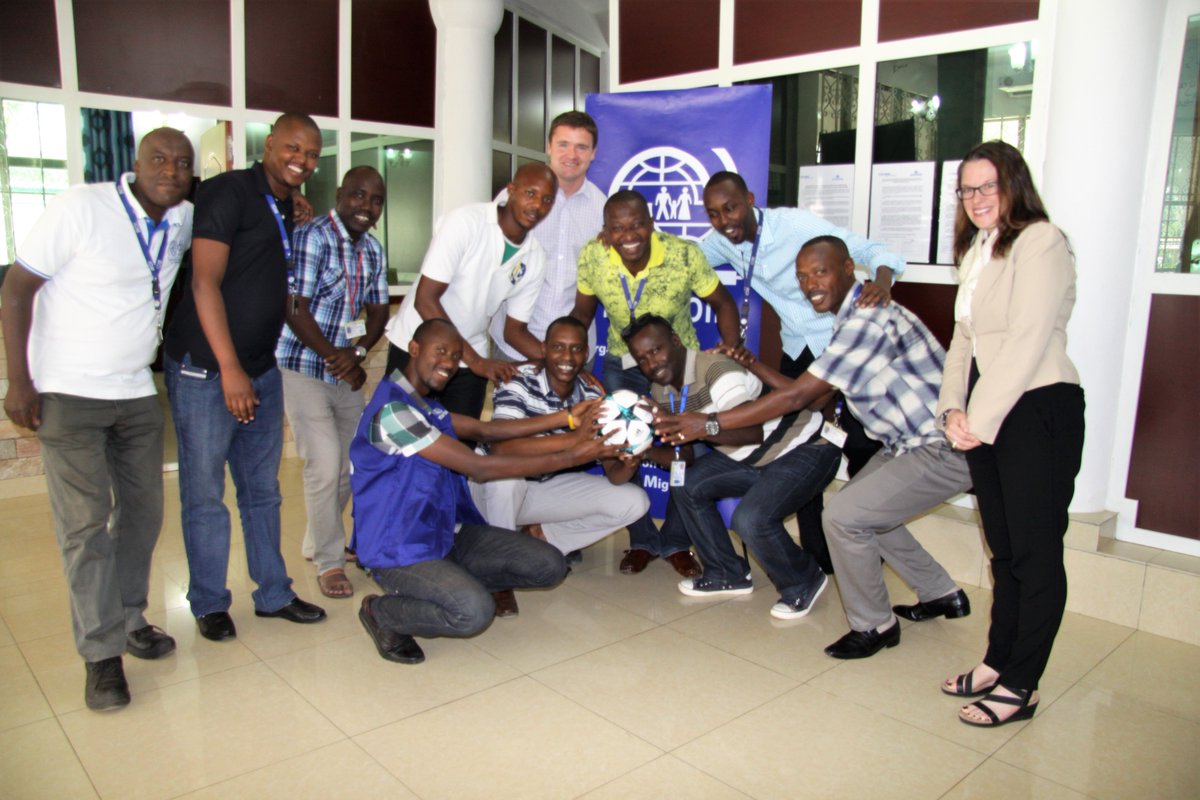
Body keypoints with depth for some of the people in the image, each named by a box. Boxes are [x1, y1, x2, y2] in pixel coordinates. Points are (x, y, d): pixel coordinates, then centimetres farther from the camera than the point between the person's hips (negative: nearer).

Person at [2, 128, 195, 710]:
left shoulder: (183, 222, 3)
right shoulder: (80, 208, -12)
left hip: (137, 394, 6)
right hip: (67, 394, -5)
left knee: (143, 514, 11)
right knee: (86, 523, -5)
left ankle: (129, 619, 28)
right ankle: (102, 653, 5)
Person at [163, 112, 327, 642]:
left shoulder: (290, 211, 13)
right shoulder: (228, 192, -10)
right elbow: (205, 283, -16)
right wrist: (229, 369, -19)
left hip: (261, 370, 7)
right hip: (205, 369, -7)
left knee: (263, 491, 14)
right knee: (204, 495, 4)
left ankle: (273, 594, 25)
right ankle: (209, 604, 18)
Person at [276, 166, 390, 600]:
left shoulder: (372, 251, 8)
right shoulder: (311, 238, -14)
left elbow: (378, 311, 10)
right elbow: (294, 308, -18)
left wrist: (357, 352, -8)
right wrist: (334, 356, -16)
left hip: (346, 372, 8)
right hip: (303, 369, -7)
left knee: (351, 462, 14)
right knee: (325, 465, -10)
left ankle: (317, 541, 36)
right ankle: (329, 562, 8)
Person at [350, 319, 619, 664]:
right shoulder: (392, 408, -22)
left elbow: (485, 430, 7)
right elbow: (479, 468, -23)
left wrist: (568, 416, -1)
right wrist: (568, 457, -20)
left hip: (447, 534, 9)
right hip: (399, 552, -9)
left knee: (549, 565, 0)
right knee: (474, 611, -33)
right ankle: (380, 612, -5)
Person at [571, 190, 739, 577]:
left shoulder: (684, 255, -26)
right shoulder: (592, 257, -19)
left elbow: (723, 304, -11)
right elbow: (582, 312, -2)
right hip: (622, 363, 2)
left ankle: (675, 542, 19)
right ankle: (642, 540, 20)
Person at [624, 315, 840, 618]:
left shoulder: (716, 368, -26)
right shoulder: (661, 390, 1)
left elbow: (754, 431, -37)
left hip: (807, 447, -9)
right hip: (754, 457, 9)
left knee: (751, 519, -27)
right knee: (686, 485, -1)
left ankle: (803, 583, 4)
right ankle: (728, 575, 14)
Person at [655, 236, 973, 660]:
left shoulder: (868, 320, -24)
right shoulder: (851, 320, 9)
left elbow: (797, 396, -27)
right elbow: (815, 400, 10)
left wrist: (709, 422, -27)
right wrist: (751, 365, 5)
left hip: (947, 449, -11)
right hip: (911, 441, 11)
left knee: (844, 515, -17)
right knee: (863, 506, 21)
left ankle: (874, 625, 5)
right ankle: (943, 595, 36)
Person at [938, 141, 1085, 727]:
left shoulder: (1040, 242, -9)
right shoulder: (976, 252, 18)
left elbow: (1028, 341, -16)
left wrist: (980, 420, -14)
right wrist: (953, 408, 0)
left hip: (1038, 409, -8)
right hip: (984, 416, 8)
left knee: (1035, 553, 0)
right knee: (1003, 549, 15)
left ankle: (1021, 686, 10)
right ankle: (998, 661, 26)